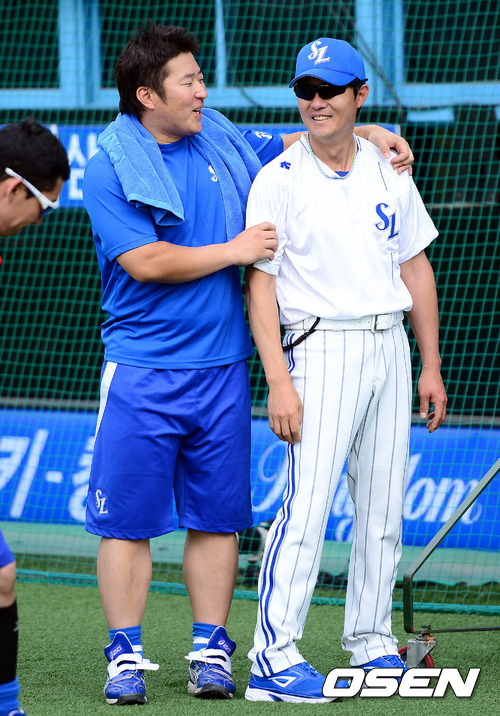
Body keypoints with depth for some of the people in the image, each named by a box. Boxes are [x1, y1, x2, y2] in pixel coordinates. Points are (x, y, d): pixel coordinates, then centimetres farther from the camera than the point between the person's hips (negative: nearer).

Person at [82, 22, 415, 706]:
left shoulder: (220, 140, 10)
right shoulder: (111, 168, -8)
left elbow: (296, 142, 27)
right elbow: (146, 263, -16)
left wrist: (367, 133, 16)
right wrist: (233, 251, -10)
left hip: (222, 367, 5)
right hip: (142, 372, -5)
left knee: (216, 516, 6)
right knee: (126, 519, -4)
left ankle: (211, 651, 12)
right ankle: (126, 656, 3)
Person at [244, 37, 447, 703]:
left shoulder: (390, 173, 11)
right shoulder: (278, 180, -5)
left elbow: (416, 268, 16)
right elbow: (260, 282, -8)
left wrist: (431, 368, 13)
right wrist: (278, 381, -17)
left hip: (390, 346, 5)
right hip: (320, 349, -5)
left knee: (384, 509, 8)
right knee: (307, 502, -14)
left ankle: (371, 646, 18)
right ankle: (274, 660, -15)